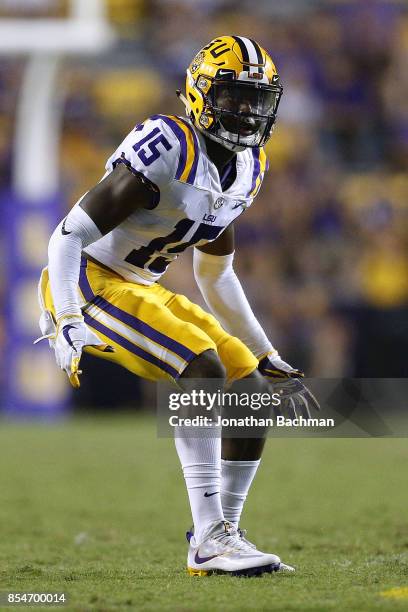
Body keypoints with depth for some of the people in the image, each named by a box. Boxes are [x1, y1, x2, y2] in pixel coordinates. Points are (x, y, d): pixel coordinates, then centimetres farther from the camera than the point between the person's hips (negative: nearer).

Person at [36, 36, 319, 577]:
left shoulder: (249, 167, 5)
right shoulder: (167, 148, -22)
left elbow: (217, 278, 19)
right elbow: (68, 238, -22)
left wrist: (271, 361, 19)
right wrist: (67, 326, -32)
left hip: (141, 290, 9)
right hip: (88, 284, -9)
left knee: (258, 395, 0)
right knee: (203, 370, -27)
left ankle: (226, 532, 10)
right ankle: (210, 539, -23)